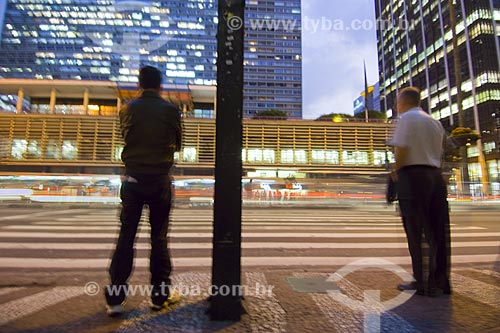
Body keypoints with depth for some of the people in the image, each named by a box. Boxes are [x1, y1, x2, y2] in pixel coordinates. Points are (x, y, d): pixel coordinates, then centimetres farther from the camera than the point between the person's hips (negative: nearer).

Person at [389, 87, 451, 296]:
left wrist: (395, 170, -2)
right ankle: (440, 281, 21)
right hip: (435, 175, 8)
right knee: (437, 231, 12)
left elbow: (402, 148, -16)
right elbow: (439, 154, 17)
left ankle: (423, 283, 7)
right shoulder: (435, 122, 20)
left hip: (412, 176, -7)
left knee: (415, 232, -1)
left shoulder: (407, 118, -3)